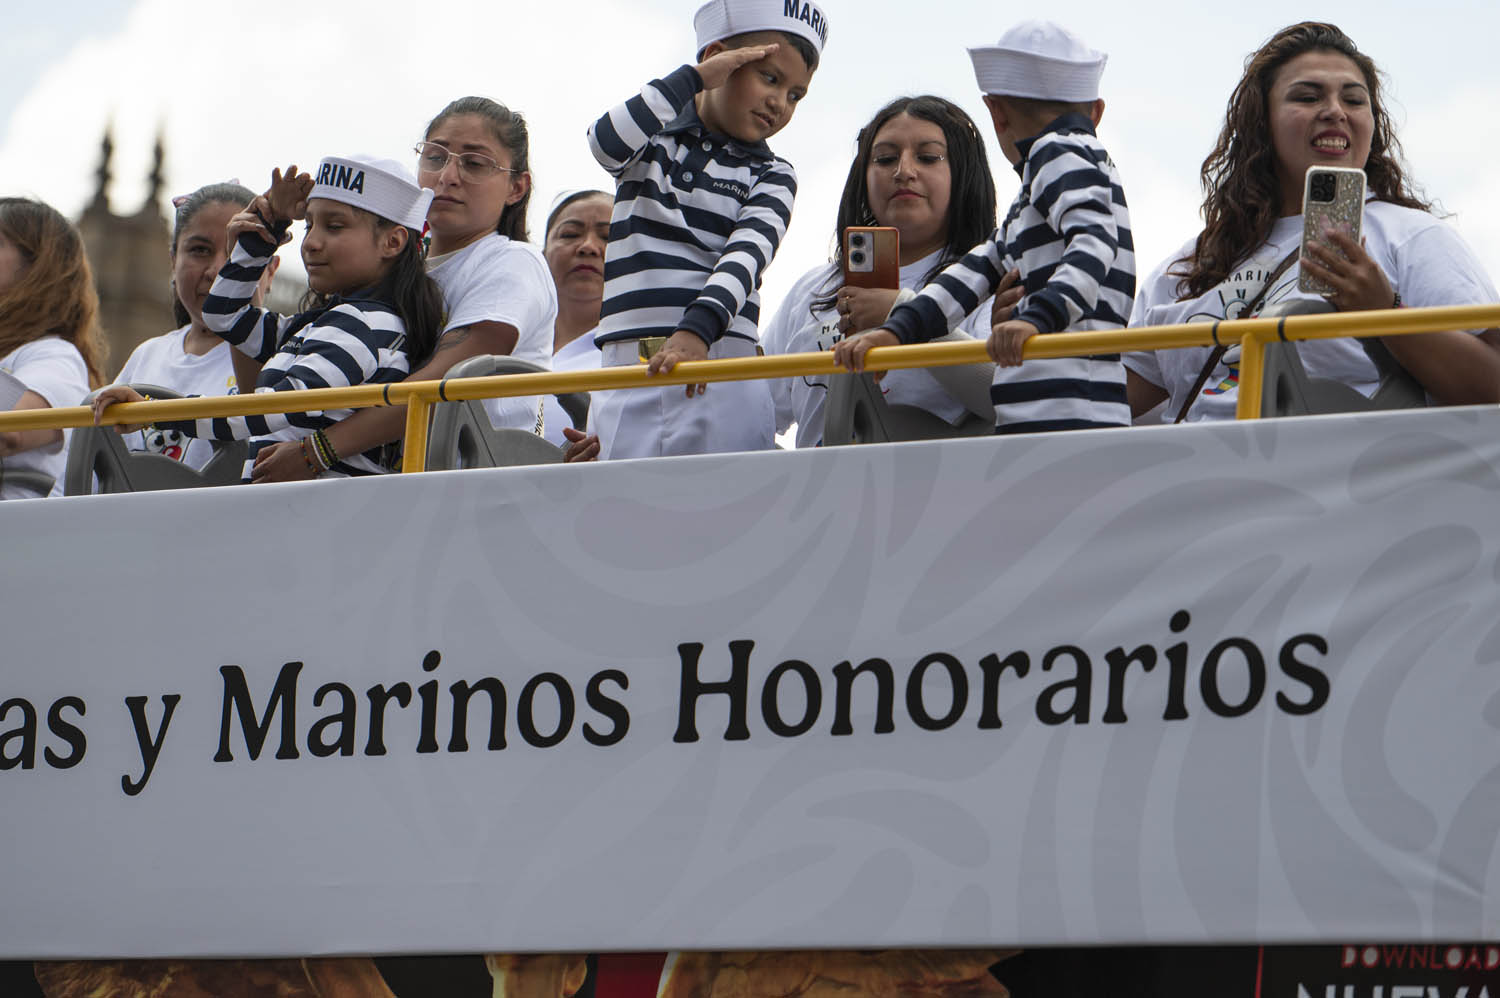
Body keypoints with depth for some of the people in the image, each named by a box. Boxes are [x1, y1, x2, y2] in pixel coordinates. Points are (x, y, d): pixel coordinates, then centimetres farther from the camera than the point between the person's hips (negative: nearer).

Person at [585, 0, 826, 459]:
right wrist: (696, 77, -8)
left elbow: (746, 256, -8)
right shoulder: (652, 138, 15)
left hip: (722, 379, -1)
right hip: (628, 375, 1)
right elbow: (607, 143, -10)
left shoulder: (771, 177, 11)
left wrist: (696, 330, -27)